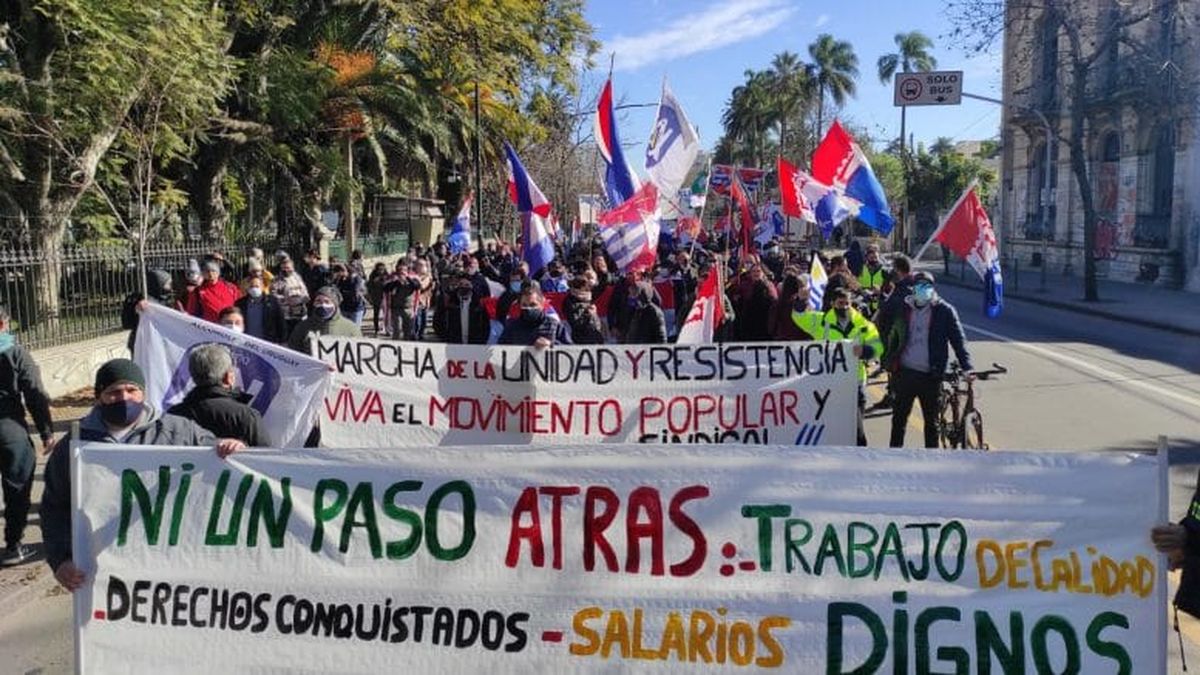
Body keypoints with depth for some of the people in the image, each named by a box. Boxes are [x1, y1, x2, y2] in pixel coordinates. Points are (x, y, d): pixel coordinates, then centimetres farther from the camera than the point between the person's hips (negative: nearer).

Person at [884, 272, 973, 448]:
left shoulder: (944, 310, -5)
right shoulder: (903, 308, 4)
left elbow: (958, 339, -7)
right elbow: (893, 338, 12)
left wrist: (967, 367, -17)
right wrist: (890, 364, 6)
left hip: (930, 376, -3)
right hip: (905, 372, 3)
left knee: (931, 421, 8)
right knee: (899, 417, 12)